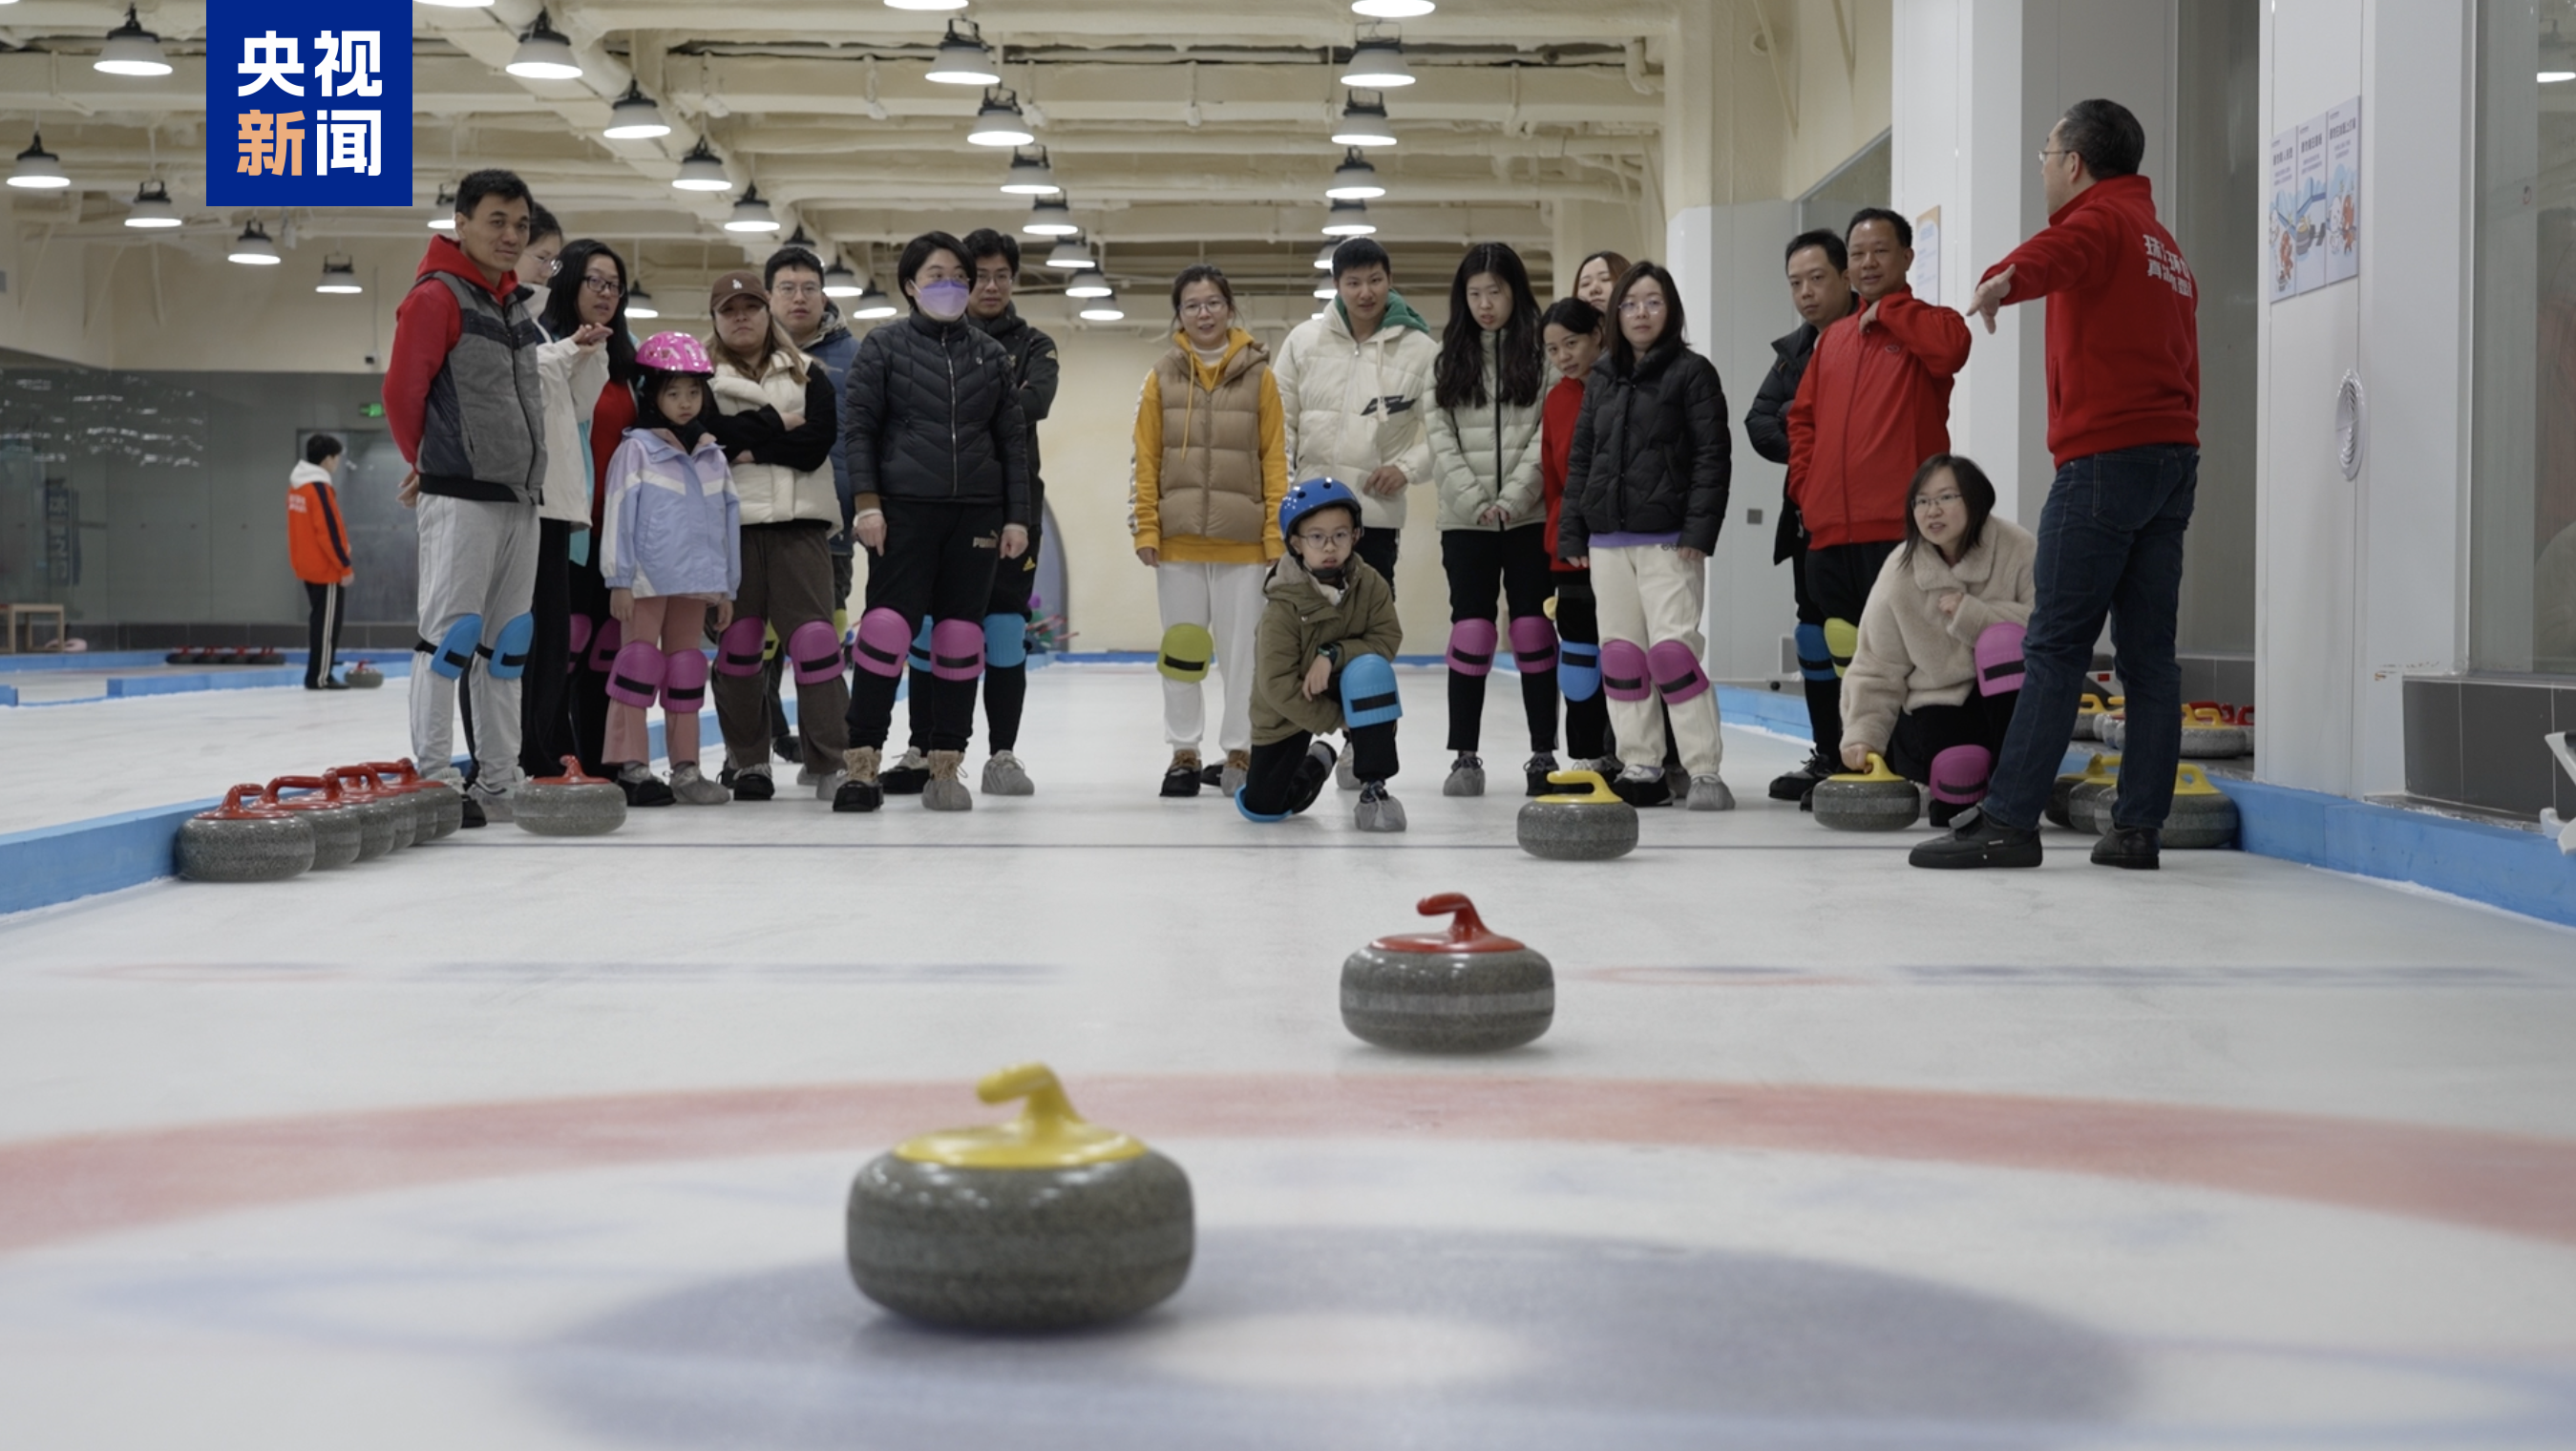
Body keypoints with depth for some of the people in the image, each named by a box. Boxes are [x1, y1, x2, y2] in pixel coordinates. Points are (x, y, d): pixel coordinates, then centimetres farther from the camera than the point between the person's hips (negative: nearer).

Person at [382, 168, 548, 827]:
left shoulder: (516, 303, 17)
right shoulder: (437, 297, -8)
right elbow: (402, 391, -8)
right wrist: (427, 461, 5)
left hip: (518, 494, 8)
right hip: (460, 495, -8)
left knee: (509, 639, 9)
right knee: (453, 630, -8)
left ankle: (498, 782, 14)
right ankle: (432, 780, -4)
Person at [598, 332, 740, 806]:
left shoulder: (713, 456, 12)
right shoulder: (637, 449, -4)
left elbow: (728, 521, 15)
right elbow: (619, 514, -7)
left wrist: (726, 587, 13)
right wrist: (619, 580, -11)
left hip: (695, 580, 5)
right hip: (648, 579, -5)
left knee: (686, 672, 10)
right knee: (641, 662, -5)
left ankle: (686, 769, 15)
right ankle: (628, 766, -4)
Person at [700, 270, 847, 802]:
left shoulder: (808, 375, 12)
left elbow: (817, 442, -4)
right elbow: (711, 431, -10)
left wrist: (748, 446, -9)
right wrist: (777, 425, -7)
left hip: (798, 520, 0)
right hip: (730, 521, 0)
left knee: (813, 635, -9)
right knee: (739, 643, 3)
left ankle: (828, 759, -9)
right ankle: (747, 760, 14)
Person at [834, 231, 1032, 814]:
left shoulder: (991, 354, 11)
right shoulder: (883, 347, 4)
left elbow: (1012, 438, 12)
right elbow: (857, 425, 1)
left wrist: (1016, 516, 6)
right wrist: (867, 502, -9)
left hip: (975, 513, 3)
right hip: (905, 508, -3)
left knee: (961, 637, 3)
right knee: (886, 628, -10)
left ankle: (946, 767, 9)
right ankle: (863, 765, -5)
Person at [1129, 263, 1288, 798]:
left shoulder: (1259, 376, 3)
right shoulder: (1162, 378, 6)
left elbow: (1276, 459, 2)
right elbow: (1145, 459, 6)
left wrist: (1277, 533, -3)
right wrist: (1145, 528, -1)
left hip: (1242, 539, -1)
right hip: (1178, 538, 1)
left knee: (1241, 649, 2)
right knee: (1181, 649, 6)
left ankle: (1239, 752, 13)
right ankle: (1184, 753, 17)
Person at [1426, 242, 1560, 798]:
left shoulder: (1542, 350, 1)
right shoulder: (1448, 356, 9)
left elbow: (1550, 433, -5)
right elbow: (1441, 436, 4)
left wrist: (1512, 498, -13)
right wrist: (1474, 500, -7)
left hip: (1530, 516, -2)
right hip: (1465, 519, 2)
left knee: (1534, 631, 1)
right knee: (1470, 632, 0)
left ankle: (1543, 754, 7)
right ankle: (1464, 756, 5)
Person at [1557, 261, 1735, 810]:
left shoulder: (1692, 373, -1)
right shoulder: (1602, 380, 14)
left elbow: (1713, 456, -6)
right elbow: (1580, 458, 16)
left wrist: (1699, 529, -15)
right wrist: (1571, 533, 9)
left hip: (1668, 540, -6)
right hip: (1608, 540, 6)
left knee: (1672, 651, -13)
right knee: (1620, 656, 6)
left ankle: (1704, 770, -8)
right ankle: (1644, 768, 14)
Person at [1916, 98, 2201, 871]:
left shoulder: (2100, 217, -3)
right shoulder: (2165, 245, 27)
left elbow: (2058, 252, -29)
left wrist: (2006, 279, -44)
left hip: (2106, 458, -9)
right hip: (2175, 456, 9)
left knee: (2055, 646, -10)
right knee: (2148, 652, 5)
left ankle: (2007, 822, -12)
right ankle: (2137, 828, 4)